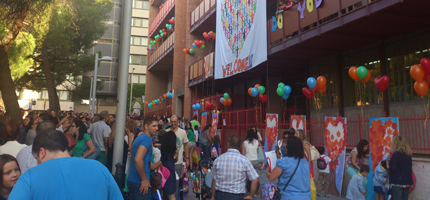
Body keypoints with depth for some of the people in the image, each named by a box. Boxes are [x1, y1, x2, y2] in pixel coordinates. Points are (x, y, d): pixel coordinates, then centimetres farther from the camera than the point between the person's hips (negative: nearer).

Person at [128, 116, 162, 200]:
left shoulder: (138, 138, 17)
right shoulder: (147, 138, -12)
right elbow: (138, 159, -27)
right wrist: (144, 180, -19)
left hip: (131, 181, 10)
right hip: (139, 183, -10)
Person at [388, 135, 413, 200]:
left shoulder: (396, 154, -15)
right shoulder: (408, 154, 7)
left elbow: (393, 168, -17)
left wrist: (389, 167, 3)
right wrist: (392, 161, 14)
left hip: (398, 182, -7)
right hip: (407, 182, 7)